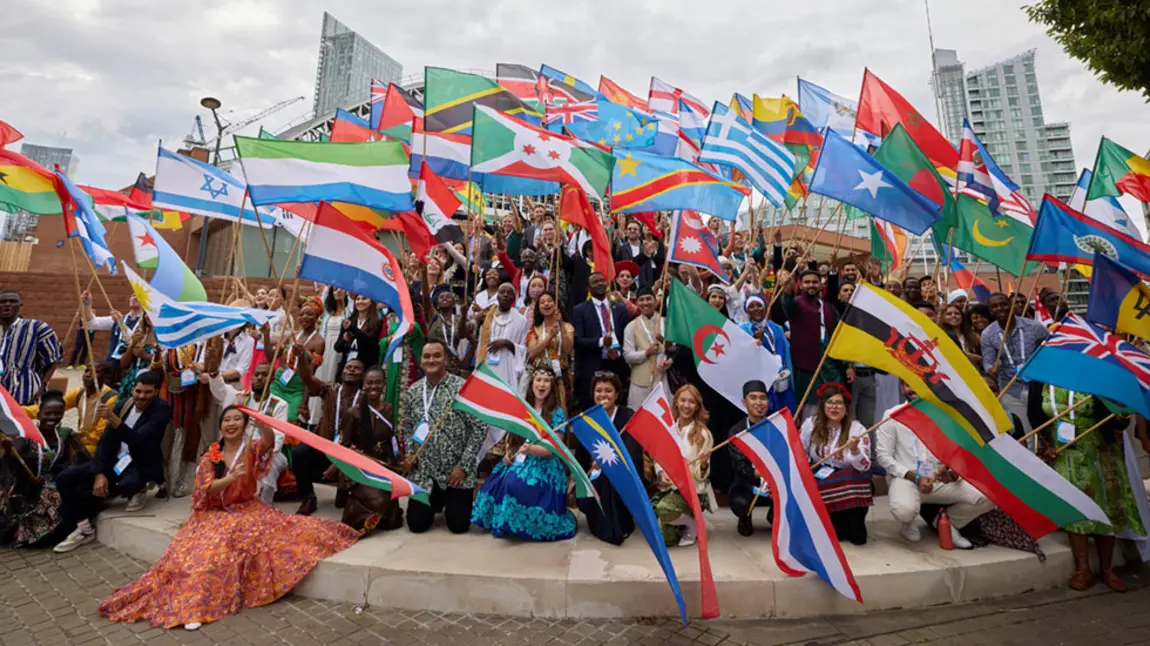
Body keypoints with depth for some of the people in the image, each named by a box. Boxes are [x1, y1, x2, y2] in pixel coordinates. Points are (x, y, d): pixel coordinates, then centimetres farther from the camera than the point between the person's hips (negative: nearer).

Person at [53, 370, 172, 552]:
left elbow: (137, 440, -25)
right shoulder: (122, 404, 3)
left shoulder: (161, 409, -15)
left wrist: (112, 418, -35)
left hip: (141, 466, -6)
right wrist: (99, 473, -10)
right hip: (115, 461, 7)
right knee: (64, 478, -6)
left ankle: (137, 490, 0)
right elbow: (105, 440, 2)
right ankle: (84, 528, 5)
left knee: (127, 485, -38)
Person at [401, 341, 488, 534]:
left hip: (456, 469, -3)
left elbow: (479, 428, -12)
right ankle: (437, 501, 35)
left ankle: (451, 500, 33)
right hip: (424, 470, 3)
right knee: (416, 523, 2)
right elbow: (407, 428, 13)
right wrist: (410, 453, -4)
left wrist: (464, 466, -14)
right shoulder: (412, 392, 1)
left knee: (458, 525, -2)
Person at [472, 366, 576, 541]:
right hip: (519, 459, 5)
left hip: (543, 464, -5)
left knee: (517, 484, -30)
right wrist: (509, 452, -2)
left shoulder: (557, 413, -4)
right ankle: (503, 523, -1)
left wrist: (531, 449, -28)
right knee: (499, 482, -22)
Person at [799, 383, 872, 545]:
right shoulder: (811, 424, -5)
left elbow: (864, 467, -18)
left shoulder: (857, 429, -9)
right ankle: (844, 526, 0)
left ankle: (855, 528, -7)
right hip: (819, 481, 2)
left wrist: (854, 450, -37)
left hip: (849, 485, -1)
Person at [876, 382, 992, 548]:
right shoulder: (892, 415, -1)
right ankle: (910, 524, 6)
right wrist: (915, 477, -15)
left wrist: (952, 474, -16)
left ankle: (947, 521, 11)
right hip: (906, 478, -4)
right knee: (904, 510, -35)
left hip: (939, 479, 4)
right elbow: (883, 456, -5)